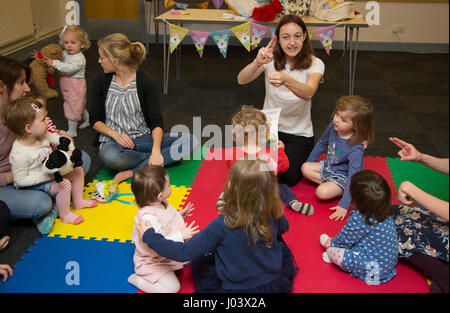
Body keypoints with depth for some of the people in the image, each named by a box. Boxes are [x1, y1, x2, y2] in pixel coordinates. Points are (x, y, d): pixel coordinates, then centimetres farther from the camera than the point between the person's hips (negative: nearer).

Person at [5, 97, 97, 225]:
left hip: (51, 173, 8)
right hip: (34, 184, -8)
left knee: (78, 170, 9)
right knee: (64, 184, -27)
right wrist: (45, 175, -30)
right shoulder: (19, 155, -31)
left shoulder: (43, 135, -11)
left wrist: (70, 151, -16)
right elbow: (20, 180, -26)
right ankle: (65, 215, -3)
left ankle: (78, 201, 27)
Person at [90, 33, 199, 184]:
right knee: (110, 157, -40)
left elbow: (156, 122, -11)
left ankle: (133, 171, -26)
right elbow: (95, 120, 3)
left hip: (142, 137, 1)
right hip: (113, 141, -1)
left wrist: (156, 150, -29)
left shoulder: (145, 81, -6)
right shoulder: (101, 81, 0)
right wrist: (115, 134, -18)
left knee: (191, 141, -21)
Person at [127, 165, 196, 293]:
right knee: (172, 288, -14)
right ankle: (136, 279, 1)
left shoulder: (161, 204, -6)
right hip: (151, 262, -9)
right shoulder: (147, 217, -36)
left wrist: (179, 214, 4)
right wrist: (180, 235, -38)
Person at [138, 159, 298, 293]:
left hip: (238, 288, -3)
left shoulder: (223, 225, -28)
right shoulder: (274, 214, -17)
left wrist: (149, 236, -10)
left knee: (201, 259, 20)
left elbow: (184, 253, -21)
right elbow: (284, 227, 10)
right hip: (278, 283, 4)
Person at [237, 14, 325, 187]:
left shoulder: (314, 64, -13)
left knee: (288, 177, -18)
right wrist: (258, 62, -45)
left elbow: (308, 93, -34)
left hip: (299, 133, -1)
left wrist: (286, 80, -55)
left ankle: (297, 154, 15)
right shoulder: (271, 59, -8)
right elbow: (241, 80, -24)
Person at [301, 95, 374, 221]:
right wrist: (310, 161, 19)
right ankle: (330, 184, -7)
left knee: (322, 192, -27)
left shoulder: (356, 149, -36)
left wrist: (344, 206, -37)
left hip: (343, 176, -8)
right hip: (329, 167, 8)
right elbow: (322, 143, 7)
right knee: (305, 168, -2)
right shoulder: (332, 127, -16)